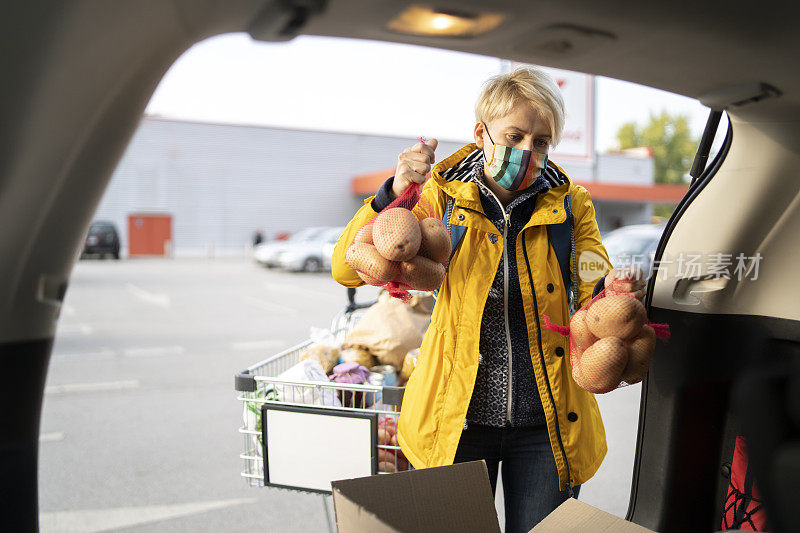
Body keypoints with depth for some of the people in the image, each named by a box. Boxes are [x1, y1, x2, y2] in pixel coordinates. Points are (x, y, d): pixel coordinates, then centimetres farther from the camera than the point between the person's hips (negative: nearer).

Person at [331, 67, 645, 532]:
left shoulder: (571, 205, 0)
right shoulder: (446, 197, -5)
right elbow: (347, 268, -12)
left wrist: (611, 293, -29)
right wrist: (395, 193, -26)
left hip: (546, 424, 1)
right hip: (459, 422, -1)